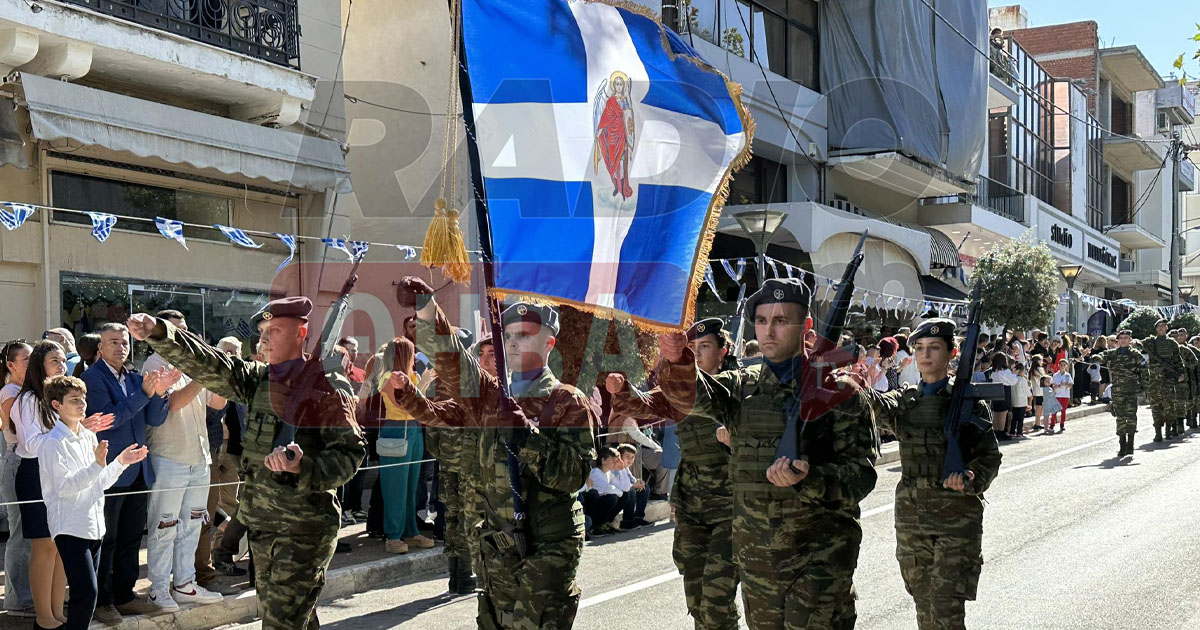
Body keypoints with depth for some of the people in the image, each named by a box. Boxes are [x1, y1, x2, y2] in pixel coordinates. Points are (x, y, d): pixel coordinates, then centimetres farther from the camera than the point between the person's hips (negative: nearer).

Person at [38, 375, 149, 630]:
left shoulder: (89, 437, 14)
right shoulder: (52, 444, -11)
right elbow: (64, 487, -20)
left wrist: (120, 462, 9)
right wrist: (97, 465, -27)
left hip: (94, 525, 8)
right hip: (70, 526, -8)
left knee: (87, 592, 11)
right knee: (87, 591, -15)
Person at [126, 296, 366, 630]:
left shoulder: (329, 385, -9)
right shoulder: (259, 379, 10)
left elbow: (349, 452, -14)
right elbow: (207, 364, -1)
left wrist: (302, 467, -30)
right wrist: (157, 332, -14)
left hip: (305, 524, -7)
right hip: (261, 520, 7)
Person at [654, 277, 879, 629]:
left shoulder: (837, 391, -6)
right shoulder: (741, 386, 6)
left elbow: (861, 475, -9)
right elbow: (694, 395, -14)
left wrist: (807, 478, -28)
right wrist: (677, 361, -36)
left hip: (820, 556, -4)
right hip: (755, 554, 5)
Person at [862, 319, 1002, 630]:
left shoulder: (966, 399, -3)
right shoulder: (906, 399, 7)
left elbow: (990, 455, -3)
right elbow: (883, 410, -15)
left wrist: (972, 479, -26)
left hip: (957, 514, -4)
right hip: (910, 514, 4)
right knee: (923, 602, 14)